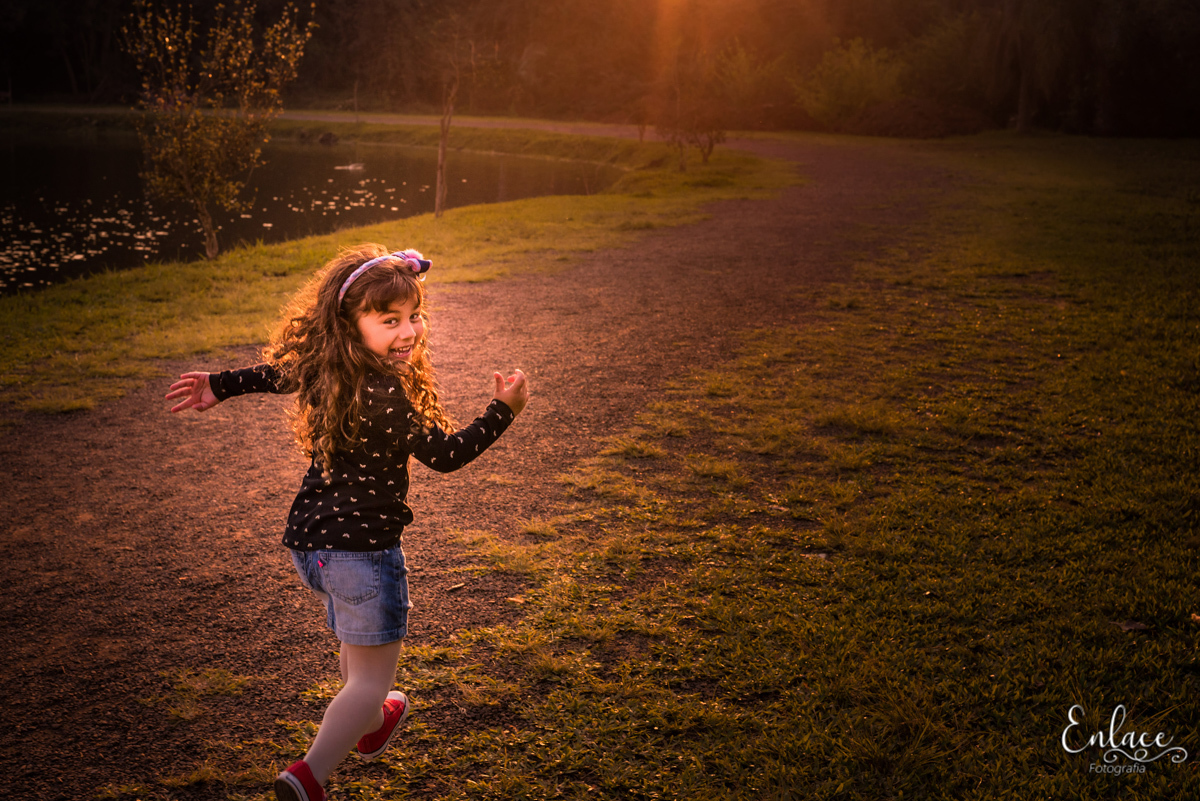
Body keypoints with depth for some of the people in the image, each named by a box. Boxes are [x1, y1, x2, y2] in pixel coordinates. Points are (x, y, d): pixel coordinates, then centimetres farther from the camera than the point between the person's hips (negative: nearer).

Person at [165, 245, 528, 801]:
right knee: (372, 677, 3)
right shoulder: (383, 396, -25)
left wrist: (221, 386, 38)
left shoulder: (324, 371, 1)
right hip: (362, 546, -9)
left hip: (309, 541, 9)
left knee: (355, 644, 33)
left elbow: (274, 371, 22)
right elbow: (446, 454, -17)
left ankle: (372, 724, 56)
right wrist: (502, 412, -7)